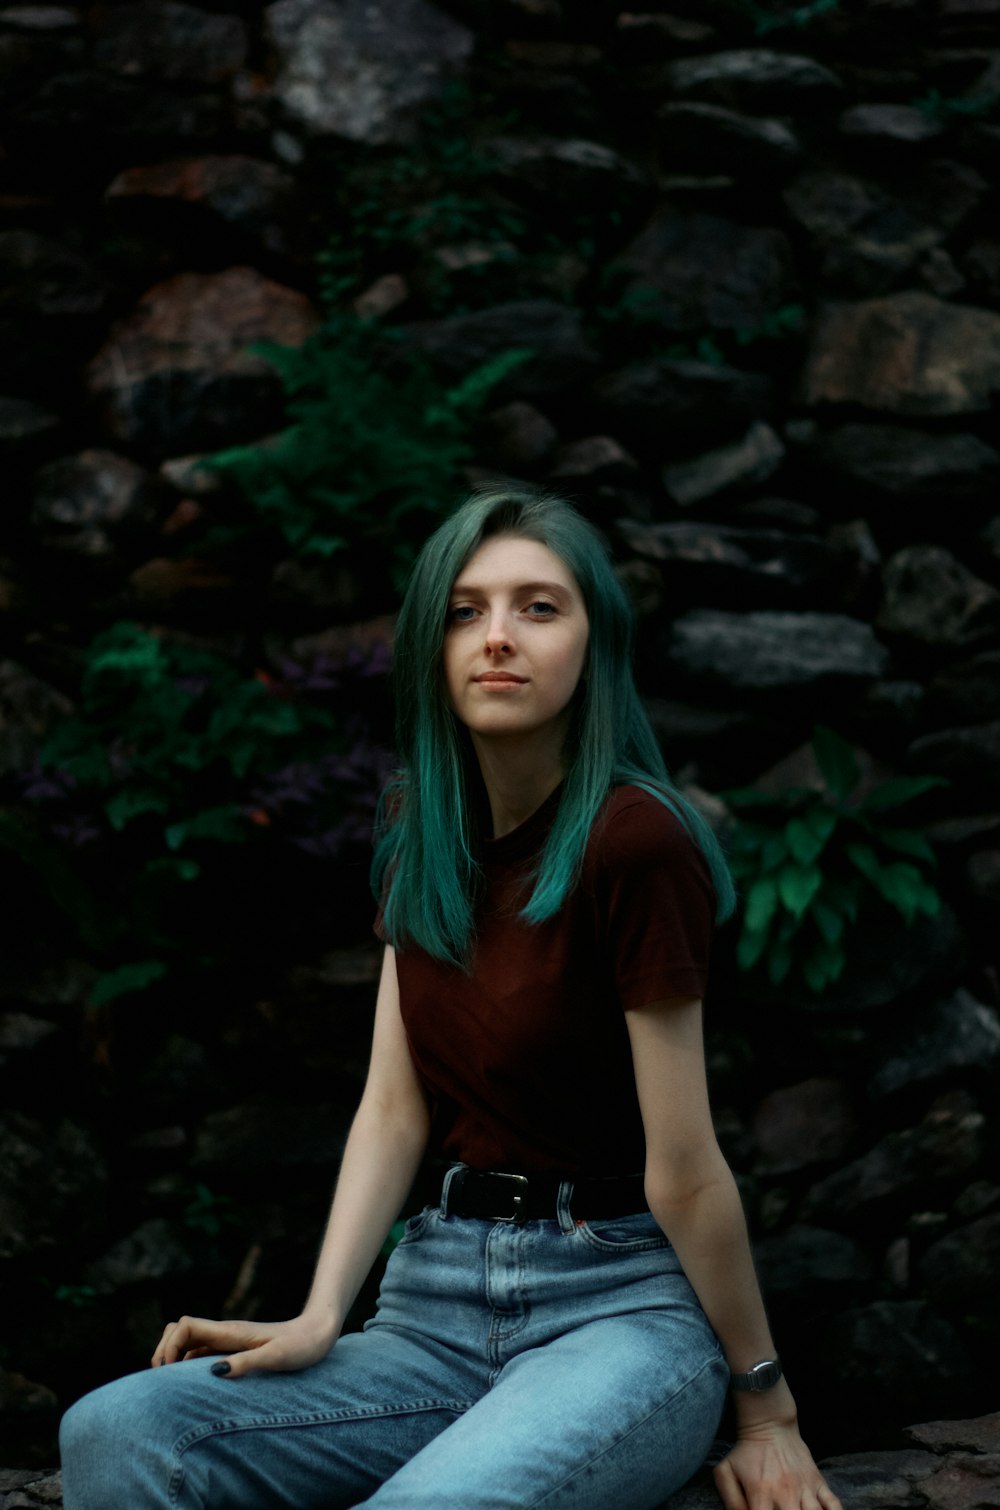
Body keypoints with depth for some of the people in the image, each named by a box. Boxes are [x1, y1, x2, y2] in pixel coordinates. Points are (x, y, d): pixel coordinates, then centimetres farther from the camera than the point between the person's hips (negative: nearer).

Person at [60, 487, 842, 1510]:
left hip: (622, 1300, -6)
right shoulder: (421, 833, 9)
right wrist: (320, 1314, -7)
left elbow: (685, 1168, -12)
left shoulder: (630, 840, -15)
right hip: (442, 1298, 6)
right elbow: (394, 1106, 5)